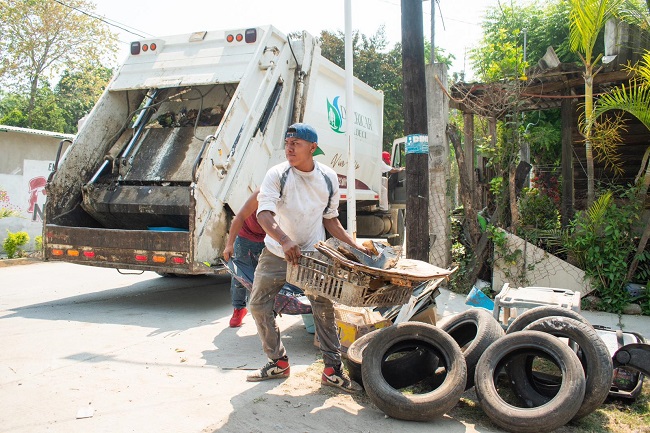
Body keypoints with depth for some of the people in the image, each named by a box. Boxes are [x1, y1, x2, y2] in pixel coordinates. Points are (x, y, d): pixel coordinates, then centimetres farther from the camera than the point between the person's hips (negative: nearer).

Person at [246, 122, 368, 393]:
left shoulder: (328, 178, -3)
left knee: (324, 307, -3)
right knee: (258, 305, 1)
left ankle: (332, 369, 9)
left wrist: (354, 245, -1)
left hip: (313, 253, 1)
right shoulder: (277, 175, -14)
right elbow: (264, 214, -27)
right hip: (277, 252, 0)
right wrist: (285, 240, -45)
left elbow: (330, 219, 8)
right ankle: (278, 362, 18)